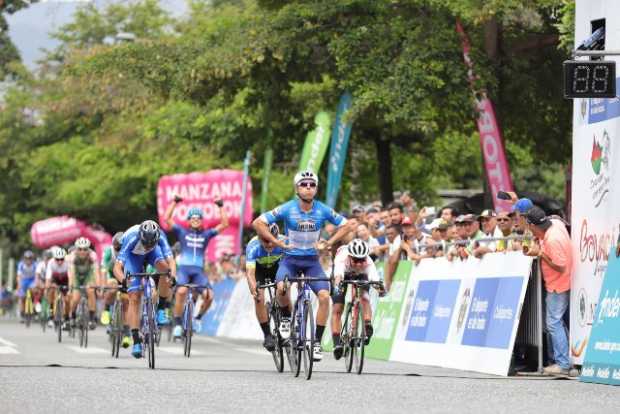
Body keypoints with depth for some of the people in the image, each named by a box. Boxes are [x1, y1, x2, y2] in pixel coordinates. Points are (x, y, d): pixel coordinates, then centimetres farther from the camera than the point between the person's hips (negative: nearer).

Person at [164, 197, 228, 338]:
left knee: (209, 296, -21)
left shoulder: (206, 234, 15)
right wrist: (175, 202, 2)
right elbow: (167, 218, 3)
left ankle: (198, 318, 9)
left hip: (198, 271, 2)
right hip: (183, 268, -2)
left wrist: (221, 207, 9)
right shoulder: (182, 232, 11)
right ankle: (178, 323, -19)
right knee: (181, 291, -32)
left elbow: (224, 224, 10)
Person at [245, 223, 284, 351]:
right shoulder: (253, 247, -37)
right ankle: (267, 335, -9)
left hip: (277, 267, 1)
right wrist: (253, 288, -62)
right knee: (259, 298, -19)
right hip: (259, 269, -1)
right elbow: (250, 272, -44)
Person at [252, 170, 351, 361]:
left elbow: (345, 225, 5)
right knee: (281, 288, -31)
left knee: (324, 296, -19)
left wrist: (327, 243, -6)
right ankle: (286, 318, 1)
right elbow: (258, 223, -13)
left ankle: (317, 342, -7)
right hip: (290, 258, -2)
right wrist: (278, 242, -17)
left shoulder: (323, 210, -8)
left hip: (312, 260, 2)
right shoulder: (287, 209, -13)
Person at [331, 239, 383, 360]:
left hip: (360, 275, 1)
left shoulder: (368, 262, -38)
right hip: (344, 275, -1)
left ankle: (367, 327, -30)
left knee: (364, 298, -29)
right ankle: (337, 343, -10)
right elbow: (338, 274, -59)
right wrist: (337, 285, -80)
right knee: (337, 309, -10)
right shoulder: (342, 258, -41)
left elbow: (374, 277, -54)